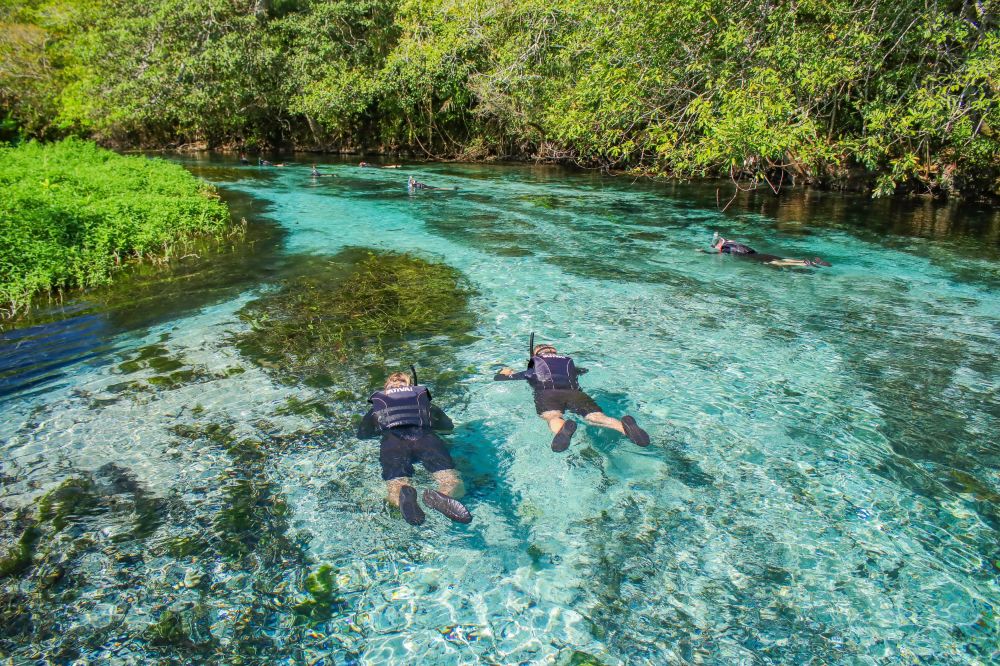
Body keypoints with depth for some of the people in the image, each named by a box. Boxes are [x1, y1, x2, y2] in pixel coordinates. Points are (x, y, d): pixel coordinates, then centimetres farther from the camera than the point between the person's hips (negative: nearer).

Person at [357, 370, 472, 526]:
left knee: (395, 495, -15)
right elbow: (448, 425, 43)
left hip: (393, 440, 0)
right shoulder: (422, 396, 37)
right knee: (456, 487, -9)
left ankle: (405, 495, -52)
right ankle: (441, 497, -46)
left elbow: (362, 433, 37)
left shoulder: (379, 402, 36)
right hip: (425, 437, 0)